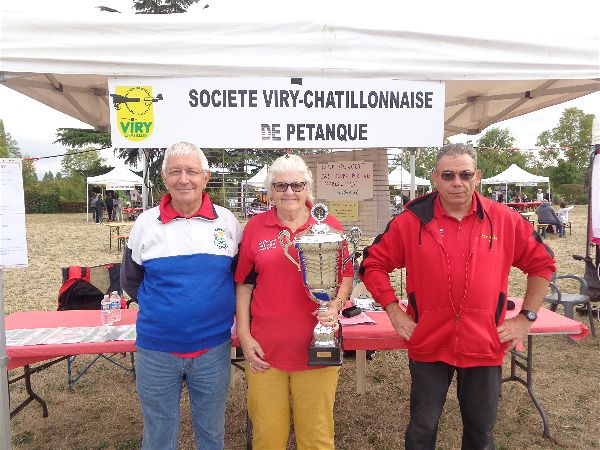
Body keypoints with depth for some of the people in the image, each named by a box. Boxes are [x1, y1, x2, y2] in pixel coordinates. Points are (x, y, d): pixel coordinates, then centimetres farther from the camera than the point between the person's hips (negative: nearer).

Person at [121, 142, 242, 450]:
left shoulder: (227, 222, -3)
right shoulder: (145, 223, -4)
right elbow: (130, 281, 8)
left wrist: (222, 307, 0)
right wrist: (163, 307, 2)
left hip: (213, 348, 0)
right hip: (155, 350, 0)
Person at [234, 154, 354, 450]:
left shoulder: (329, 225, 1)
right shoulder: (255, 227, 3)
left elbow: (346, 275, 8)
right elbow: (243, 283, 7)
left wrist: (335, 306, -11)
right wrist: (243, 335, 2)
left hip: (316, 348, 0)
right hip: (264, 351, 1)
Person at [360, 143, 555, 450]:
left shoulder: (504, 220, -2)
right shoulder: (411, 221, -6)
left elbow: (542, 264, 9)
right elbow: (373, 264, 0)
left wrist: (526, 317, 5)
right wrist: (395, 313, -4)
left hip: (485, 346, 2)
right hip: (429, 345, -1)